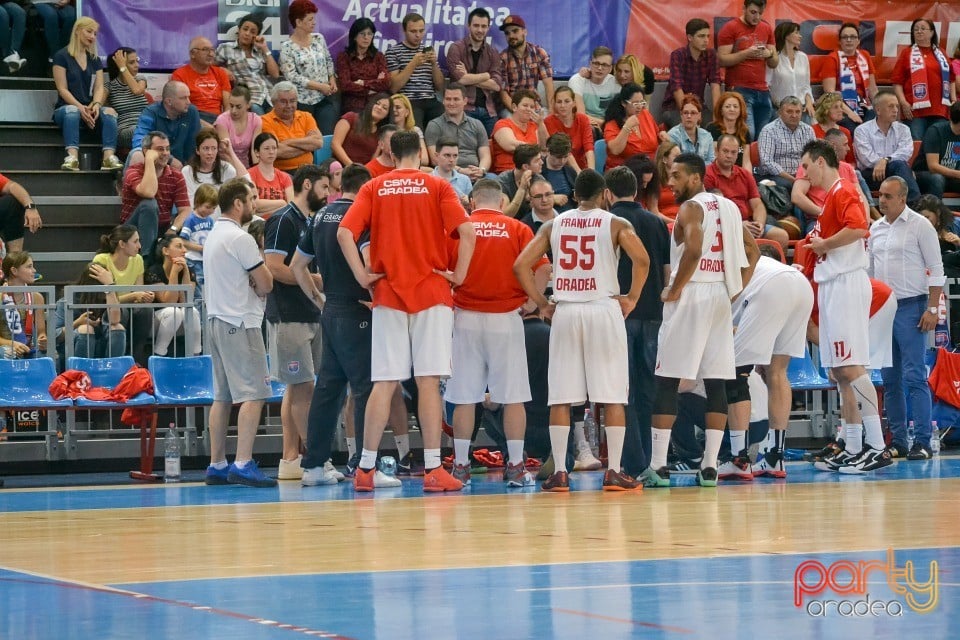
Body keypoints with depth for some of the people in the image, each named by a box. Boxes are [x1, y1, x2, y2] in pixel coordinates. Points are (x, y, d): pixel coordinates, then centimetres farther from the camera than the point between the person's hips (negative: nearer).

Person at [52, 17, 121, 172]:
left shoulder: (94, 60, 18)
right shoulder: (62, 56, 0)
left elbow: (99, 87, 7)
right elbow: (62, 89, -8)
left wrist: (96, 104, -16)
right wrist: (81, 108, -21)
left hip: (89, 108, 5)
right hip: (65, 108, -5)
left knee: (109, 112, -27)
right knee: (72, 111, -40)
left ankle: (109, 157, -48)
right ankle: (72, 158, -59)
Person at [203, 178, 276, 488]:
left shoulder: (214, 235, 16)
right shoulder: (240, 239, -14)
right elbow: (266, 285, -12)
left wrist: (252, 284, 3)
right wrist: (259, 284, 9)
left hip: (216, 320, 10)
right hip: (240, 323, -10)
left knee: (222, 396, 11)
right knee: (252, 394, -11)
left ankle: (217, 465, 12)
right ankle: (243, 465, -17)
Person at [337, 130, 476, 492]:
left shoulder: (373, 188, 6)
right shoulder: (437, 187, 2)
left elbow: (345, 233, -6)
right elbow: (466, 231, -11)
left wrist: (361, 275, -1)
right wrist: (459, 275, -3)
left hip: (388, 294, 2)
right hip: (432, 293, -2)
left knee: (384, 383, 4)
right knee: (429, 381, -2)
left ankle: (365, 469, 4)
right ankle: (433, 469, -6)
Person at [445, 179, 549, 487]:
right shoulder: (518, 229, 0)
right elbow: (542, 268, -8)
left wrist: (450, 300, 8)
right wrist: (531, 300, 3)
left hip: (467, 319, 0)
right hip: (506, 318, 0)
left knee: (464, 397, 6)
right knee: (513, 396, 5)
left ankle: (461, 465, 8)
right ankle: (516, 467, 5)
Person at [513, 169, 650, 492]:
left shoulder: (553, 226, 9)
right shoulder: (616, 225, 1)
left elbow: (521, 265, 3)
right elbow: (642, 260, -15)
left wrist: (541, 303, 9)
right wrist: (632, 298, -3)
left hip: (564, 311, 2)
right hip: (604, 309, -2)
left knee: (561, 397, 5)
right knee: (612, 396, 1)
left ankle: (559, 473, 1)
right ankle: (613, 472, -1)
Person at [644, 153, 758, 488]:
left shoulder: (691, 208, -8)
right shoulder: (729, 207, 15)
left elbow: (694, 248, -24)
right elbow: (752, 251, 19)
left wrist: (675, 288, -14)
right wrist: (736, 290, 18)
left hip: (690, 296, -7)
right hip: (721, 297, 7)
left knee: (667, 381, -3)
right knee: (716, 382, 5)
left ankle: (658, 466, -6)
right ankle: (709, 466, 3)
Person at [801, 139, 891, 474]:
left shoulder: (842, 192, -10)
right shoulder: (831, 196, 20)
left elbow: (858, 228, -27)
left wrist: (822, 244, -16)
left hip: (846, 283, -11)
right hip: (832, 285, 11)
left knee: (851, 366, -14)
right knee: (840, 371, 9)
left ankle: (877, 447, -18)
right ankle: (852, 450, 11)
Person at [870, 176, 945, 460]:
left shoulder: (919, 225, -4)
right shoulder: (876, 229, 14)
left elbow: (936, 269, -6)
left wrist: (932, 308, -13)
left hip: (911, 306, -6)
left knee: (914, 376, -11)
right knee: (890, 379, 7)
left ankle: (922, 441, -12)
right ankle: (897, 440, 12)